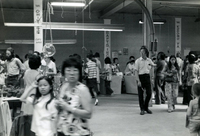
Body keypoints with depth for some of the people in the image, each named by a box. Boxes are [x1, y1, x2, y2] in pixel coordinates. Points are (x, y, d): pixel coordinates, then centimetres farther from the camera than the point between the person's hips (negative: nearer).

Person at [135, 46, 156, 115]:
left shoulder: (149, 60, 8)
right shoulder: (138, 61, -3)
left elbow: (154, 65, 25)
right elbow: (136, 71, -6)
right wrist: (138, 81, -15)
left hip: (147, 77, 4)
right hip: (141, 77, -3)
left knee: (149, 93, 2)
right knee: (140, 94, 0)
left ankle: (146, 107, 22)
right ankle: (142, 109, 11)